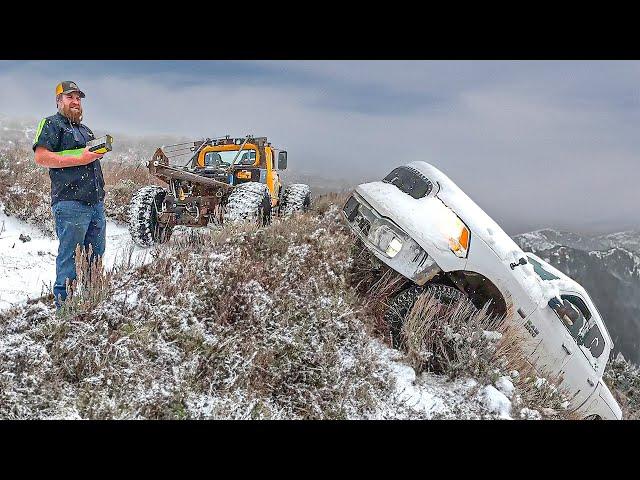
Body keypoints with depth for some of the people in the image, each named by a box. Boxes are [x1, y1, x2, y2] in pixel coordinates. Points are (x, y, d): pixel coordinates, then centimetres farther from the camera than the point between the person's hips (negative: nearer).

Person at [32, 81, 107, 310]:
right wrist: (79, 159, -16)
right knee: (70, 257, -8)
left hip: (96, 202, 9)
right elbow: (41, 157, -13)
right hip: (70, 203, -9)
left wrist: (99, 151, 16)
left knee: (96, 255, 11)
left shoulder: (84, 129, 27)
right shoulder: (51, 124, 0)